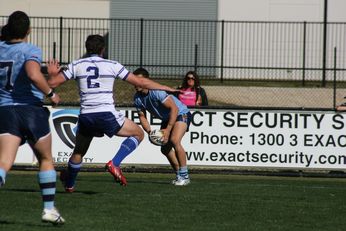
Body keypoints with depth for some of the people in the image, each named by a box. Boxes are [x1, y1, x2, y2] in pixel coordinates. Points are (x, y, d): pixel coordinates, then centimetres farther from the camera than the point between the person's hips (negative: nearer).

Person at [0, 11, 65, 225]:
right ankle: (49, 209, 21)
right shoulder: (31, 51, -8)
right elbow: (34, 74, -25)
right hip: (31, 111, -2)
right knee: (46, 160, 19)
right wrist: (51, 94, -12)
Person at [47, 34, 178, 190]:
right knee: (138, 134, 15)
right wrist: (166, 88, 18)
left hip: (86, 117, 3)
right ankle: (114, 163, -2)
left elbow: (52, 83, 7)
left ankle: (69, 184, 41)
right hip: (107, 115, -3)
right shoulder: (112, 65, 4)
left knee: (78, 153, 24)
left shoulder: (76, 66, 7)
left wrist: (52, 73, 31)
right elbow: (141, 82, 7)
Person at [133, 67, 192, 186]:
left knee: (174, 140, -28)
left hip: (180, 114, -9)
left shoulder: (157, 91, -31)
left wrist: (168, 130, -34)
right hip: (166, 119, 9)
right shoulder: (137, 98, -8)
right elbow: (142, 117, 2)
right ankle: (179, 175, 21)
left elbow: (174, 108, -32)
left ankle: (184, 176, -22)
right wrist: (150, 132, -16)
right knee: (165, 149, 5)